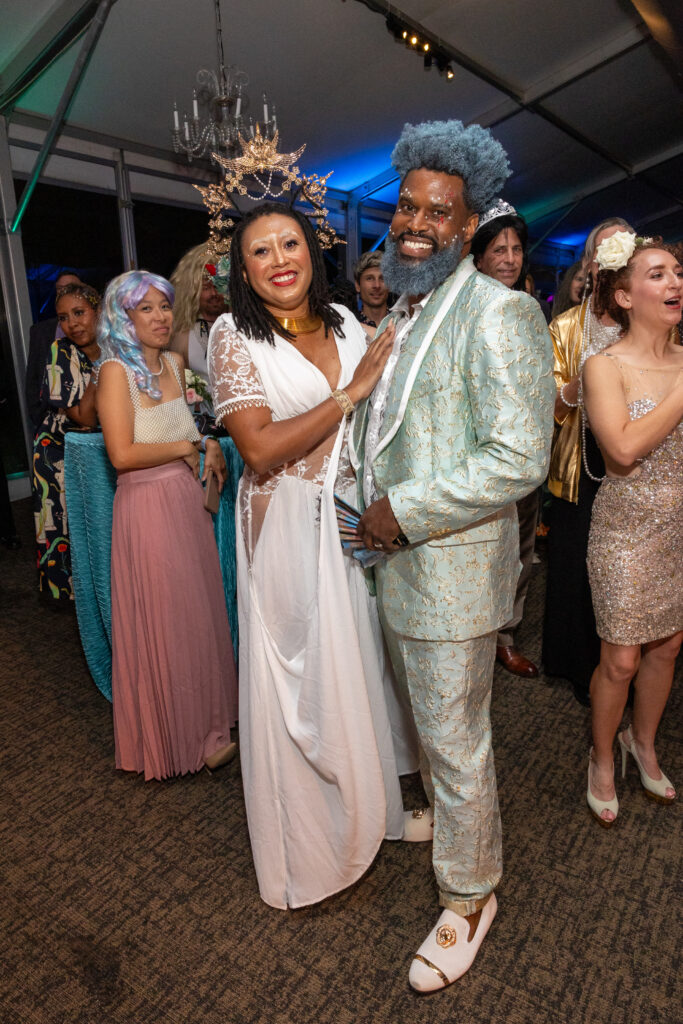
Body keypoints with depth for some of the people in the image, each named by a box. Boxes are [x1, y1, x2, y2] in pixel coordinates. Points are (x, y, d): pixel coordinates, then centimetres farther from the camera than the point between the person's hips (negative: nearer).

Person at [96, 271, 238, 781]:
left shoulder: (174, 363, 10)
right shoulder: (116, 370, -11)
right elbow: (122, 453, -20)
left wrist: (210, 446, 4)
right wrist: (186, 448, -9)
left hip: (188, 499, 7)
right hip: (148, 506, -7)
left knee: (199, 611, 14)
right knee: (166, 620, 5)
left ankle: (205, 715, 34)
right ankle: (182, 735, 23)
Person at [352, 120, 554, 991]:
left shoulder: (498, 313, -16)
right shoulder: (400, 313, 13)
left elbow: (517, 459, -23)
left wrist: (403, 512, -19)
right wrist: (374, 510, 7)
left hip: (453, 567, -8)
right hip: (393, 558, 8)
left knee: (456, 741, 9)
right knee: (426, 719, 27)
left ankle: (468, 898, 34)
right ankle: (441, 815, 55)